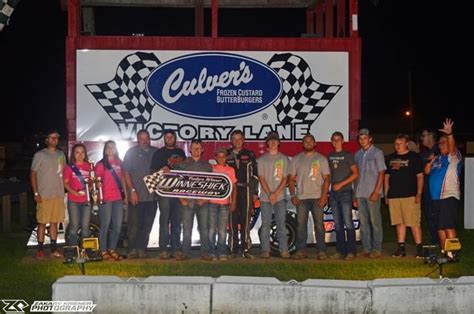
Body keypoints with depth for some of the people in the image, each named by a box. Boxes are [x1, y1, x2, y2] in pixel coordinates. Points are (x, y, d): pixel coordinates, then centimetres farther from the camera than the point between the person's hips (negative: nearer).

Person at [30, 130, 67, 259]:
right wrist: (36, 193, -10)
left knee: (54, 222, 8)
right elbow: (33, 174, -3)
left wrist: (64, 190, 8)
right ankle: (40, 249, 4)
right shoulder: (40, 155, -2)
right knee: (42, 222, -2)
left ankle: (54, 248, 13)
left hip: (59, 194, 5)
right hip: (44, 195, -4)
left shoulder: (61, 154, 13)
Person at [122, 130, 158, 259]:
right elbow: (126, 172, -1)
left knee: (147, 225, 5)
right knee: (134, 225, -4)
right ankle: (132, 250, 2)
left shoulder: (156, 152, 14)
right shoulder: (131, 152, 5)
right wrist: (132, 191, -9)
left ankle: (142, 249, 11)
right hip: (136, 196, -3)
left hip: (151, 196, 3)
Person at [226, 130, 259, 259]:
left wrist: (255, 192, 3)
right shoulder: (226, 155, 11)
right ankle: (232, 250, 4)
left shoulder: (250, 155, 9)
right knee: (232, 221, -1)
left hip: (246, 191, 0)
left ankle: (246, 249, 0)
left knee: (245, 221, -3)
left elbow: (255, 175, 9)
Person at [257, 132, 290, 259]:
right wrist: (269, 194, -11)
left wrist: (276, 193, -9)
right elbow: (261, 178, 0)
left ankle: (284, 250, 0)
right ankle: (265, 250, 3)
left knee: (281, 224, -2)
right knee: (265, 224, 0)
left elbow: (285, 178, 2)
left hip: (280, 197, 0)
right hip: (265, 197, 0)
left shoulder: (284, 159, 8)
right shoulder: (262, 159, 6)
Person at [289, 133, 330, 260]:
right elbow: (291, 178, 10)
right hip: (301, 197, 2)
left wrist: (324, 196, -9)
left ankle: (321, 251, 3)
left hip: (317, 197, -1)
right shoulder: (296, 159, 10)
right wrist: (293, 195, -2)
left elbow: (326, 178, 2)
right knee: (301, 225, 1)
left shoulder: (321, 159, 6)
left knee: (319, 224, -1)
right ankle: (301, 250, 6)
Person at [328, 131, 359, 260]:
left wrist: (341, 184, -12)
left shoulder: (347, 155, -1)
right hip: (333, 193, 5)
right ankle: (340, 250, 12)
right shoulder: (330, 156, 14)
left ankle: (351, 251, -8)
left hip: (345, 192, -5)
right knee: (338, 224, 7)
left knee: (348, 223, -9)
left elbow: (355, 174, -6)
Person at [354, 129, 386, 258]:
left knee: (375, 222, -3)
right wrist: (356, 194, 11)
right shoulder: (358, 154, 14)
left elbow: (381, 173, -6)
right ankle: (366, 248, 13)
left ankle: (376, 249, 2)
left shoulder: (377, 153, -2)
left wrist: (376, 192, -14)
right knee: (363, 222, 7)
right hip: (360, 193, 6)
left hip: (372, 193, -5)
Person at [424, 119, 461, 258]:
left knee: (448, 226, -14)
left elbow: (452, 147, -24)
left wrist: (449, 134, -43)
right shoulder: (437, 158, 19)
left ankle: (451, 253, -14)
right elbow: (426, 171, 18)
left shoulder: (453, 157, -3)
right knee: (440, 226, 12)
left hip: (449, 196, -8)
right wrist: (430, 162, -2)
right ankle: (443, 251, 20)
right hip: (437, 196, 8)